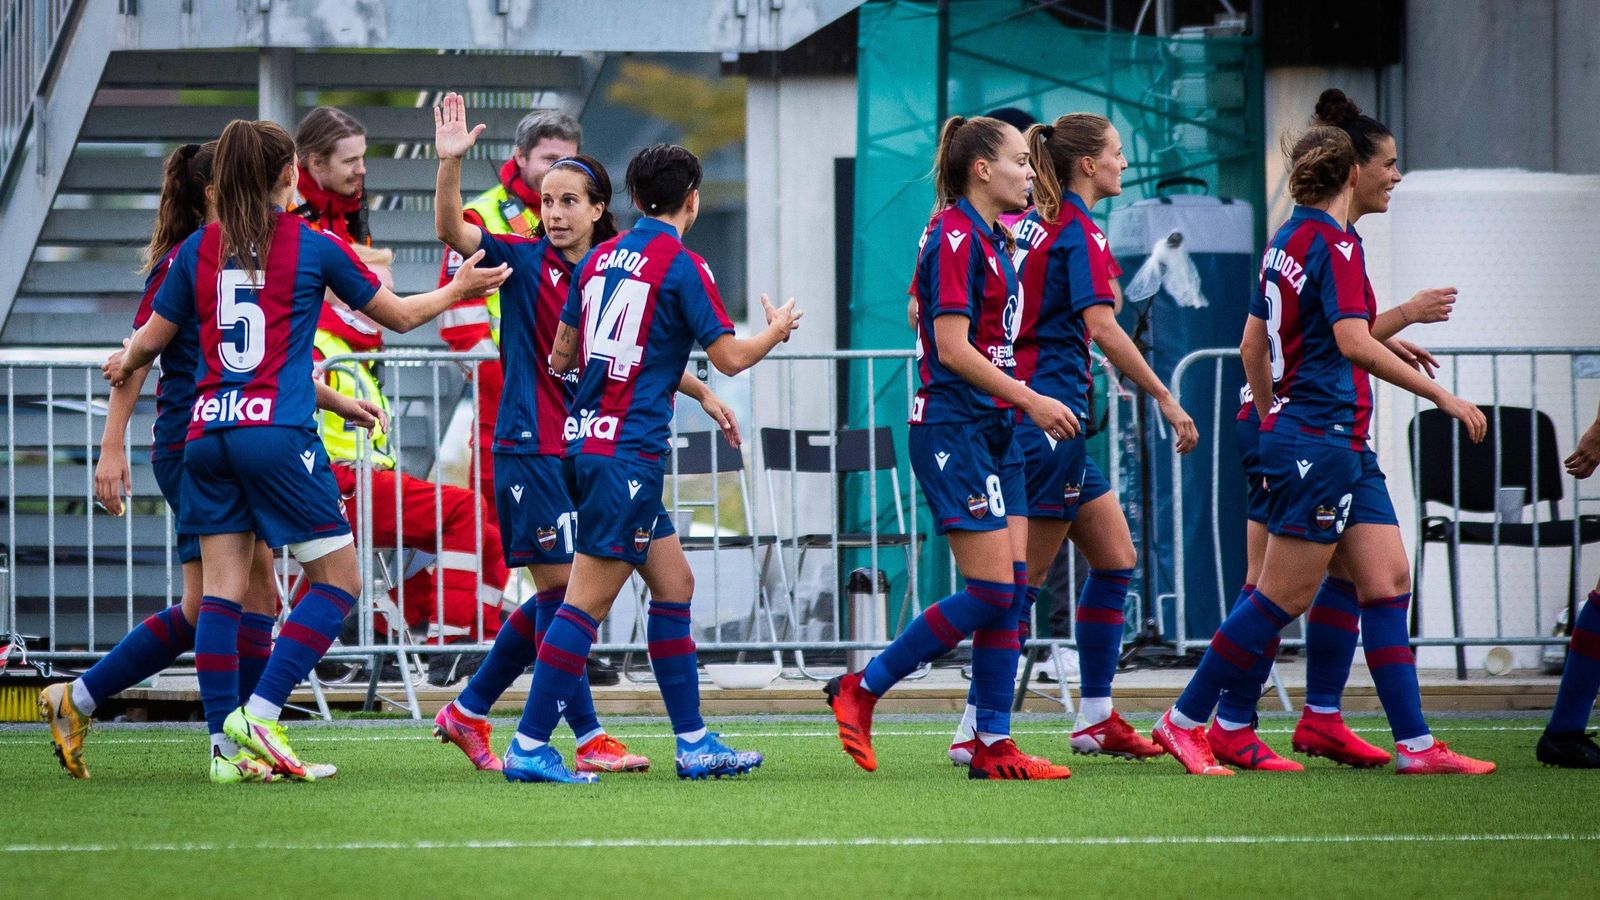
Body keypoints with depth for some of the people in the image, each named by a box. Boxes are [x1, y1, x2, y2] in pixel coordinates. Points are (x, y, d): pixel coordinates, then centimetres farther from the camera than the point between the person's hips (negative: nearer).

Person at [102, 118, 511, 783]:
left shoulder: (198, 248, 9)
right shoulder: (315, 247, 1)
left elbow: (150, 340, 17)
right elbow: (400, 315, 12)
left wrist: (125, 365, 39)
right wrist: (458, 290, 30)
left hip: (207, 430, 5)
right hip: (278, 432, -5)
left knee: (222, 586, 5)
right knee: (337, 577, 4)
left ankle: (227, 746, 0)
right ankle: (258, 716, -8)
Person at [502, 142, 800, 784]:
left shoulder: (599, 259, 12)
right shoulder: (681, 265, -9)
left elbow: (561, 355, 18)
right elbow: (729, 357, -8)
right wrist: (777, 330, 12)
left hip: (584, 438, 8)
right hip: (628, 450, -8)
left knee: (673, 583, 14)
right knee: (588, 602, -8)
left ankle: (694, 742, 15)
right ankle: (529, 745, -10)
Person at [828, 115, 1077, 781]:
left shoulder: (989, 239, 14)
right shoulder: (955, 238, -14)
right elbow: (953, 348, -20)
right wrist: (1030, 399, -18)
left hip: (993, 431, 10)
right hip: (954, 431, -10)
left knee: (1011, 592, 4)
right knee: (990, 593, -10)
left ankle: (993, 744, 5)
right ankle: (861, 690, 1)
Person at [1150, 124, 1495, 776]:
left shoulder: (1286, 240, 13)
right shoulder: (1334, 243, -14)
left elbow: (1252, 345, 19)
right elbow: (1353, 342, -25)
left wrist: (1273, 422, 28)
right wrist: (1440, 395, -21)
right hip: (1323, 436, -10)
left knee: (1388, 581, 4)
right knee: (1285, 596, -4)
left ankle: (1415, 745, 2)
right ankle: (1184, 722, 5)